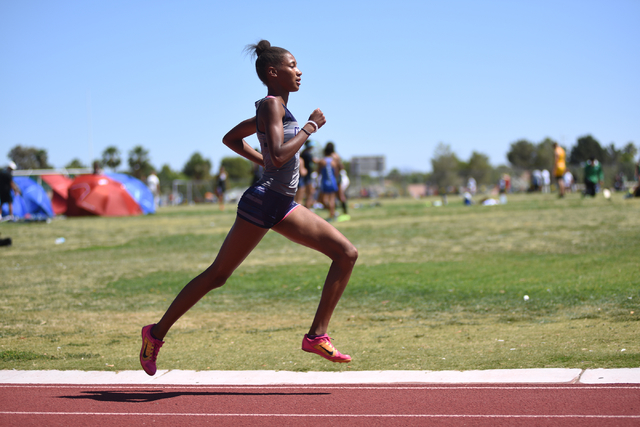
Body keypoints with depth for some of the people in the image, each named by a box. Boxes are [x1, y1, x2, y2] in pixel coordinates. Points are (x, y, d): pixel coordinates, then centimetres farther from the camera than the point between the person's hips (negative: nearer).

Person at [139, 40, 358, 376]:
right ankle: (157, 333, 14)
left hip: (283, 205, 9)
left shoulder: (273, 109, 17)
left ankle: (317, 335, -4)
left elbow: (230, 138, 27)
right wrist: (311, 126, -16)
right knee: (218, 275, 0)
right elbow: (279, 156, -26)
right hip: (262, 201, -9)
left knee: (347, 254, 0)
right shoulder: (271, 104, -11)